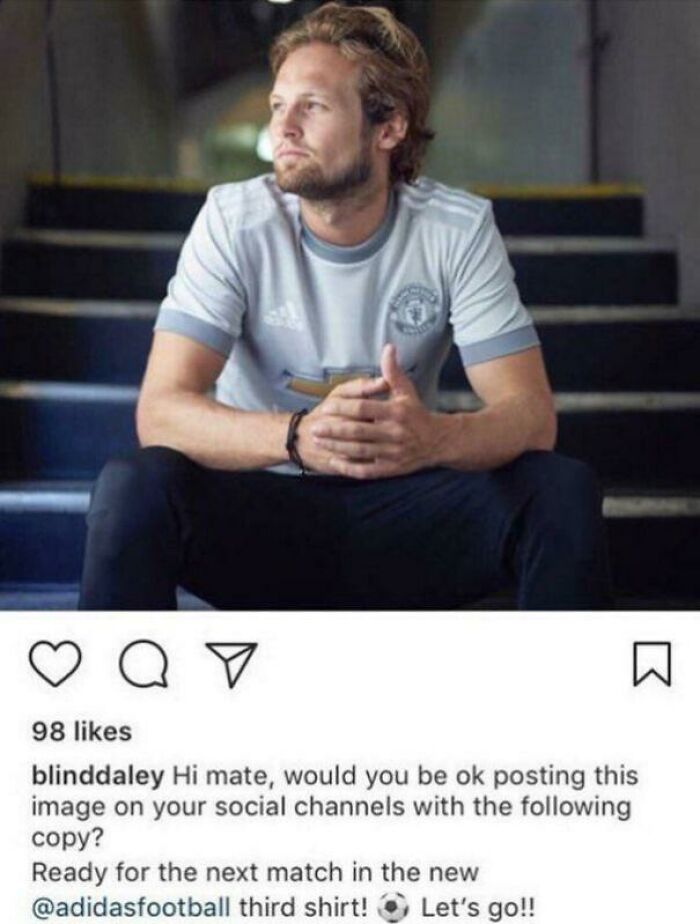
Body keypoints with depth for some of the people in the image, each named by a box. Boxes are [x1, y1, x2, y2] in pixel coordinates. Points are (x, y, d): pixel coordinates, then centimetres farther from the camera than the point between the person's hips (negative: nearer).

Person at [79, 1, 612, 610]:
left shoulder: (459, 229, -6)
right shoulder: (235, 221, -9)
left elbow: (531, 413, -13)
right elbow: (160, 410, -18)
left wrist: (436, 439, -37)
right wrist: (297, 436, -39)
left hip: (400, 509, 1)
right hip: (259, 510, -1)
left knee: (562, 488, -24)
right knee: (134, 487, -32)